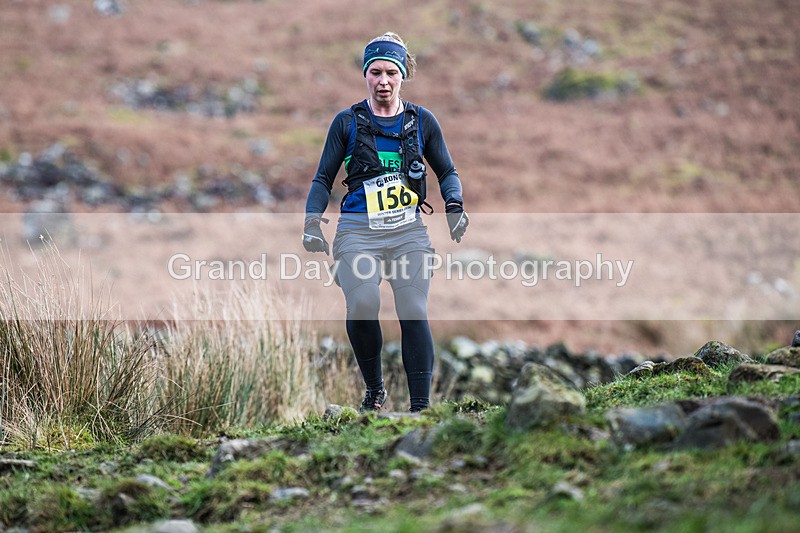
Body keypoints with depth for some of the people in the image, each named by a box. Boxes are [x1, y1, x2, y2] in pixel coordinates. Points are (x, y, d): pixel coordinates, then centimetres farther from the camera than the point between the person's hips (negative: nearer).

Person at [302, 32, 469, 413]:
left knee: (414, 315, -13)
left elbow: (446, 172, 20)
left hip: (409, 230, 1)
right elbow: (323, 179, 12)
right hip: (358, 231, -1)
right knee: (362, 307, -23)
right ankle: (374, 389, -1)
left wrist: (454, 207, 1)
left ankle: (420, 407, -8)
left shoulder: (422, 121, 10)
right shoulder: (347, 122, 7)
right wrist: (312, 221, -3)